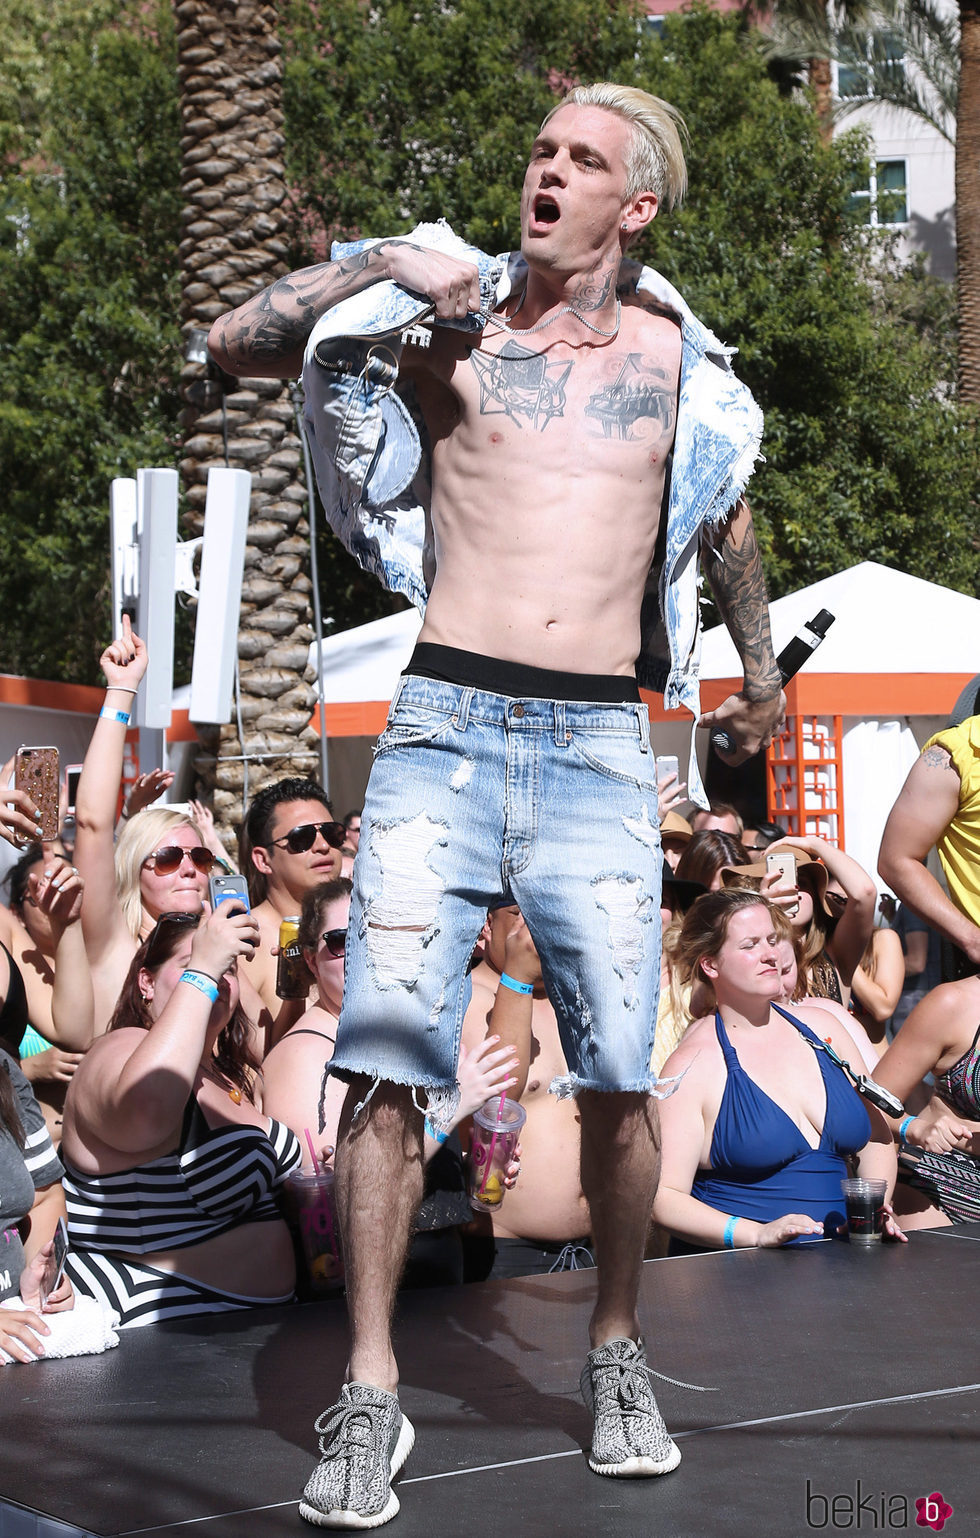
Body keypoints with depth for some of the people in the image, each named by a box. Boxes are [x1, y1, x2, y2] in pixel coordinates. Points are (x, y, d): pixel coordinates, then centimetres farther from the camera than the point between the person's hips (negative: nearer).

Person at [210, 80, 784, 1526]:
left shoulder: (676, 355, 14)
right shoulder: (449, 324, 8)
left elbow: (728, 518, 31)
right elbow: (234, 341, 5)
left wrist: (760, 672, 41)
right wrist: (386, 265, -4)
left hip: (600, 751, 1)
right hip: (443, 728, -1)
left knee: (618, 1075, -2)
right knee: (385, 1061, -8)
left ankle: (618, 1354, 20)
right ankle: (371, 1394, 2)